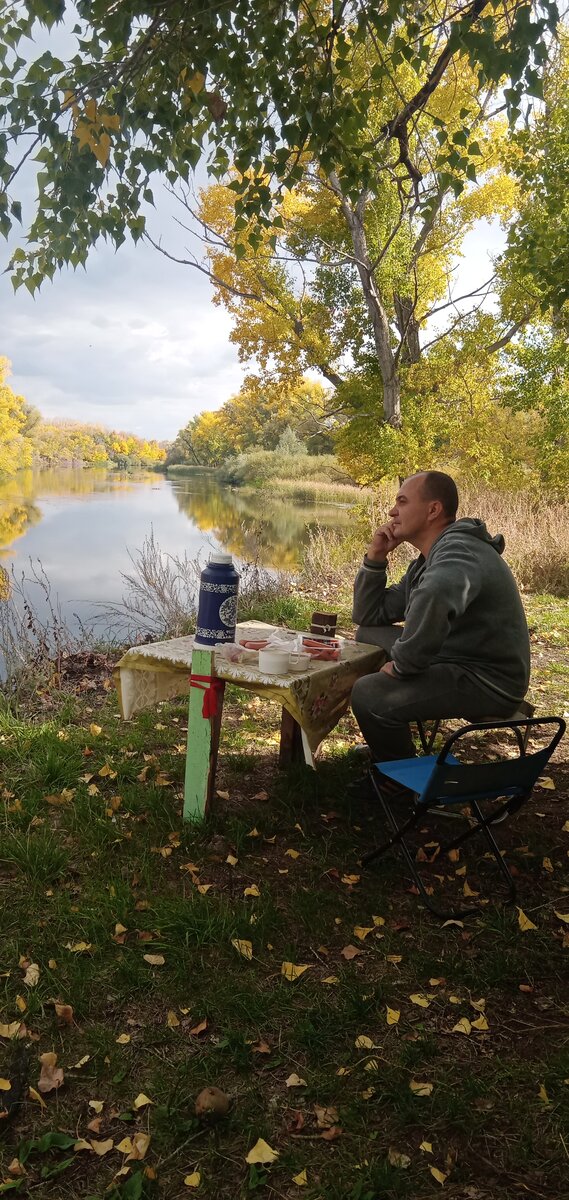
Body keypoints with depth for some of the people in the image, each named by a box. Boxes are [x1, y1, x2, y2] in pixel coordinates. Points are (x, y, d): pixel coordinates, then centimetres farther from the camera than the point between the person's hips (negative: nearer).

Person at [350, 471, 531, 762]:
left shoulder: (458, 550, -21)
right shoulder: (423, 563, 12)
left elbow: (435, 596, -46)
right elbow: (368, 615, 15)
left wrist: (401, 666, -31)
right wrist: (375, 557, 2)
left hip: (487, 682, -10)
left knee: (368, 694, -24)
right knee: (368, 635, 15)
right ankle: (385, 749, 25)